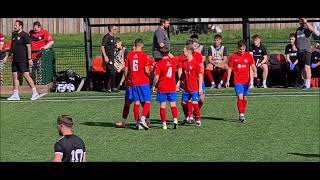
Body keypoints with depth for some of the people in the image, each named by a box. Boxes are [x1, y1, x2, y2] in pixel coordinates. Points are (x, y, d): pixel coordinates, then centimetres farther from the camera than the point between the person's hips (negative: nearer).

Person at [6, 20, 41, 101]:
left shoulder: (24, 35, -9)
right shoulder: (14, 35, 14)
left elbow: (29, 47, -12)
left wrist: (29, 59, -17)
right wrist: (7, 56, 16)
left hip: (23, 60, -8)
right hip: (15, 59, 8)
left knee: (26, 75, -10)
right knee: (14, 76, 6)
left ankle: (35, 93, -3)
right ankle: (15, 95, 10)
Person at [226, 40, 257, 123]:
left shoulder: (248, 56, 4)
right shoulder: (233, 56, 0)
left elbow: (253, 66, -1)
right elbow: (230, 69, 5)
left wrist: (255, 72, -22)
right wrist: (227, 81, 3)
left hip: (246, 80, 2)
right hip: (237, 81, -2)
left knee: (244, 98, 9)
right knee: (240, 97, -15)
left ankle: (242, 114, 20)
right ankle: (241, 115, -13)